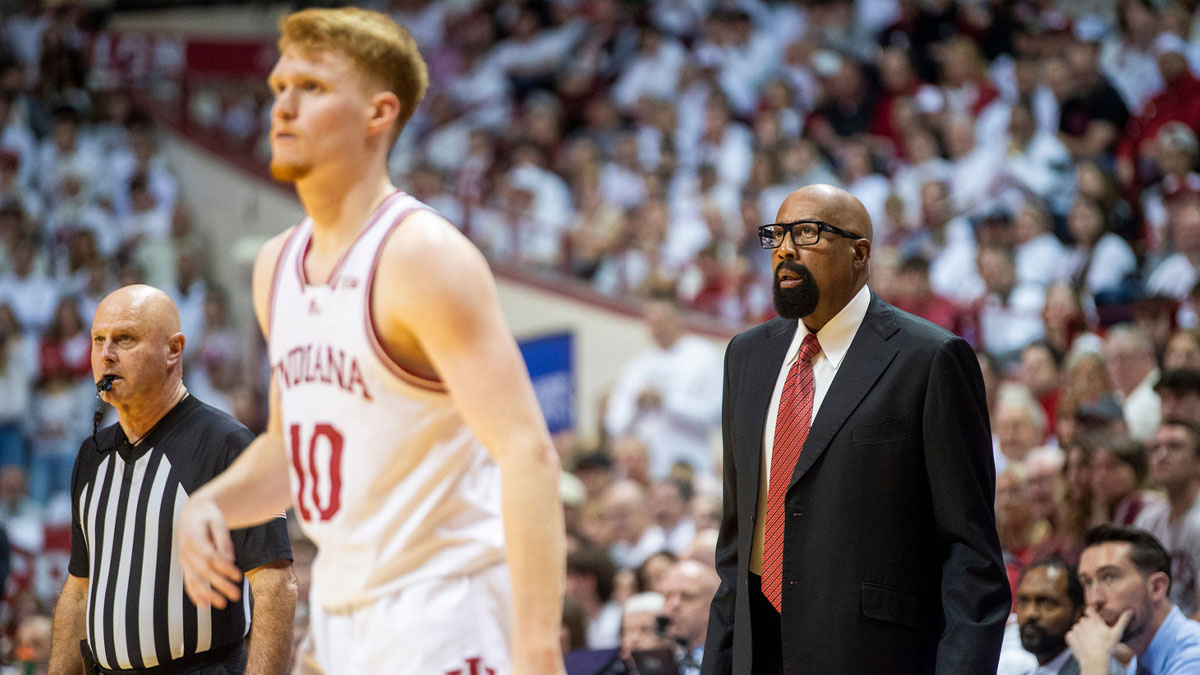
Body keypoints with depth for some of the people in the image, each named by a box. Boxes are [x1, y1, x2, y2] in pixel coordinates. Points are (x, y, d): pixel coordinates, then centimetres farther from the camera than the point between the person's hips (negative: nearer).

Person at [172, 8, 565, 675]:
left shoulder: (425, 258, -16)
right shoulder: (277, 266, 10)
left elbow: (528, 454, -23)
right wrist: (210, 504, 2)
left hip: (446, 608, -9)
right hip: (340, 610, 9)